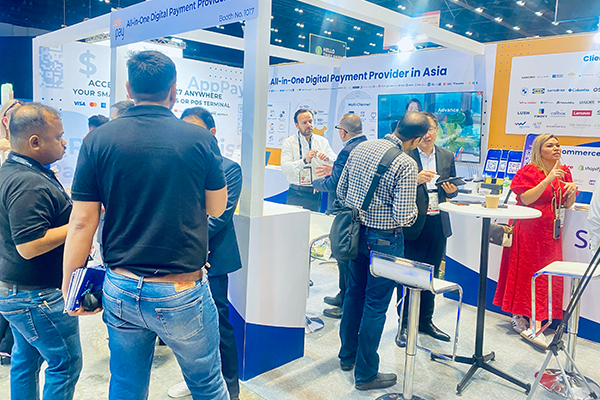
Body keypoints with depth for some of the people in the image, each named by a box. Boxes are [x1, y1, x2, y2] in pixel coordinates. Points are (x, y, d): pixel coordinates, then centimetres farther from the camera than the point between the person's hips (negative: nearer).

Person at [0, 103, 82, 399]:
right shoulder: (29, 183, -26)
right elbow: (30, 246, -29)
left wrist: (74, 212, 10)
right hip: (37, 296, -10)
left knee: (26, 359, 22)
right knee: (66, 364, 4)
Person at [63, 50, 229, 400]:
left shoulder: (98, 140, -5)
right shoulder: (200, 139, -9)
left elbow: (82, 221, -5)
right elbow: (217, 207, 3)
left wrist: (69, 285, 6)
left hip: (122, 290, 3)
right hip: (182, 293, -2)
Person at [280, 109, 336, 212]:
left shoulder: (322, 141, 10)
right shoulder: (289, 142, 2)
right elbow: (285, 168, -12)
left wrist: (327, 158, -20)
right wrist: (304, 161, -26)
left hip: (316, 194, 2)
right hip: (296, 194, -2)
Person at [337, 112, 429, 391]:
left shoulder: (360, 148, 1)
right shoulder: (406, 165, -20)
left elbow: (341, 190, 7)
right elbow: (404, 216, -22)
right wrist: (413, 209, 0)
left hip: (355, 232, 7)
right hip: (383, 239, -7)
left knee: (354, 293, 21)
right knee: (376, 304, 5)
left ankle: (348, 355, 37)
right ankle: (365, 373, 18)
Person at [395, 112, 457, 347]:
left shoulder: (447, 156, 10)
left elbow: (452, 190, 17)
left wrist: (451, 190, -6)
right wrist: (416, 180, -29)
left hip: (437, 224, 5)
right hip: (412, 224, -5)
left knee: (431, 275, 15)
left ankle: (426, 321, 31)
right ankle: (405, 325, 18)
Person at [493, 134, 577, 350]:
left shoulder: (564, 173, 12)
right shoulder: (529, 171, -6)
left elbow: (567, 205, 14)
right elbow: (526, 199, -19)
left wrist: (571, 192, -7)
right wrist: (548, 180, -24)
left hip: (550, 231, 6)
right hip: (528, 229, -6)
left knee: (545, 275, 4)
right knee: (525, 272, -2)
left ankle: (535, 325, 10)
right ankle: (519, 316, 5)